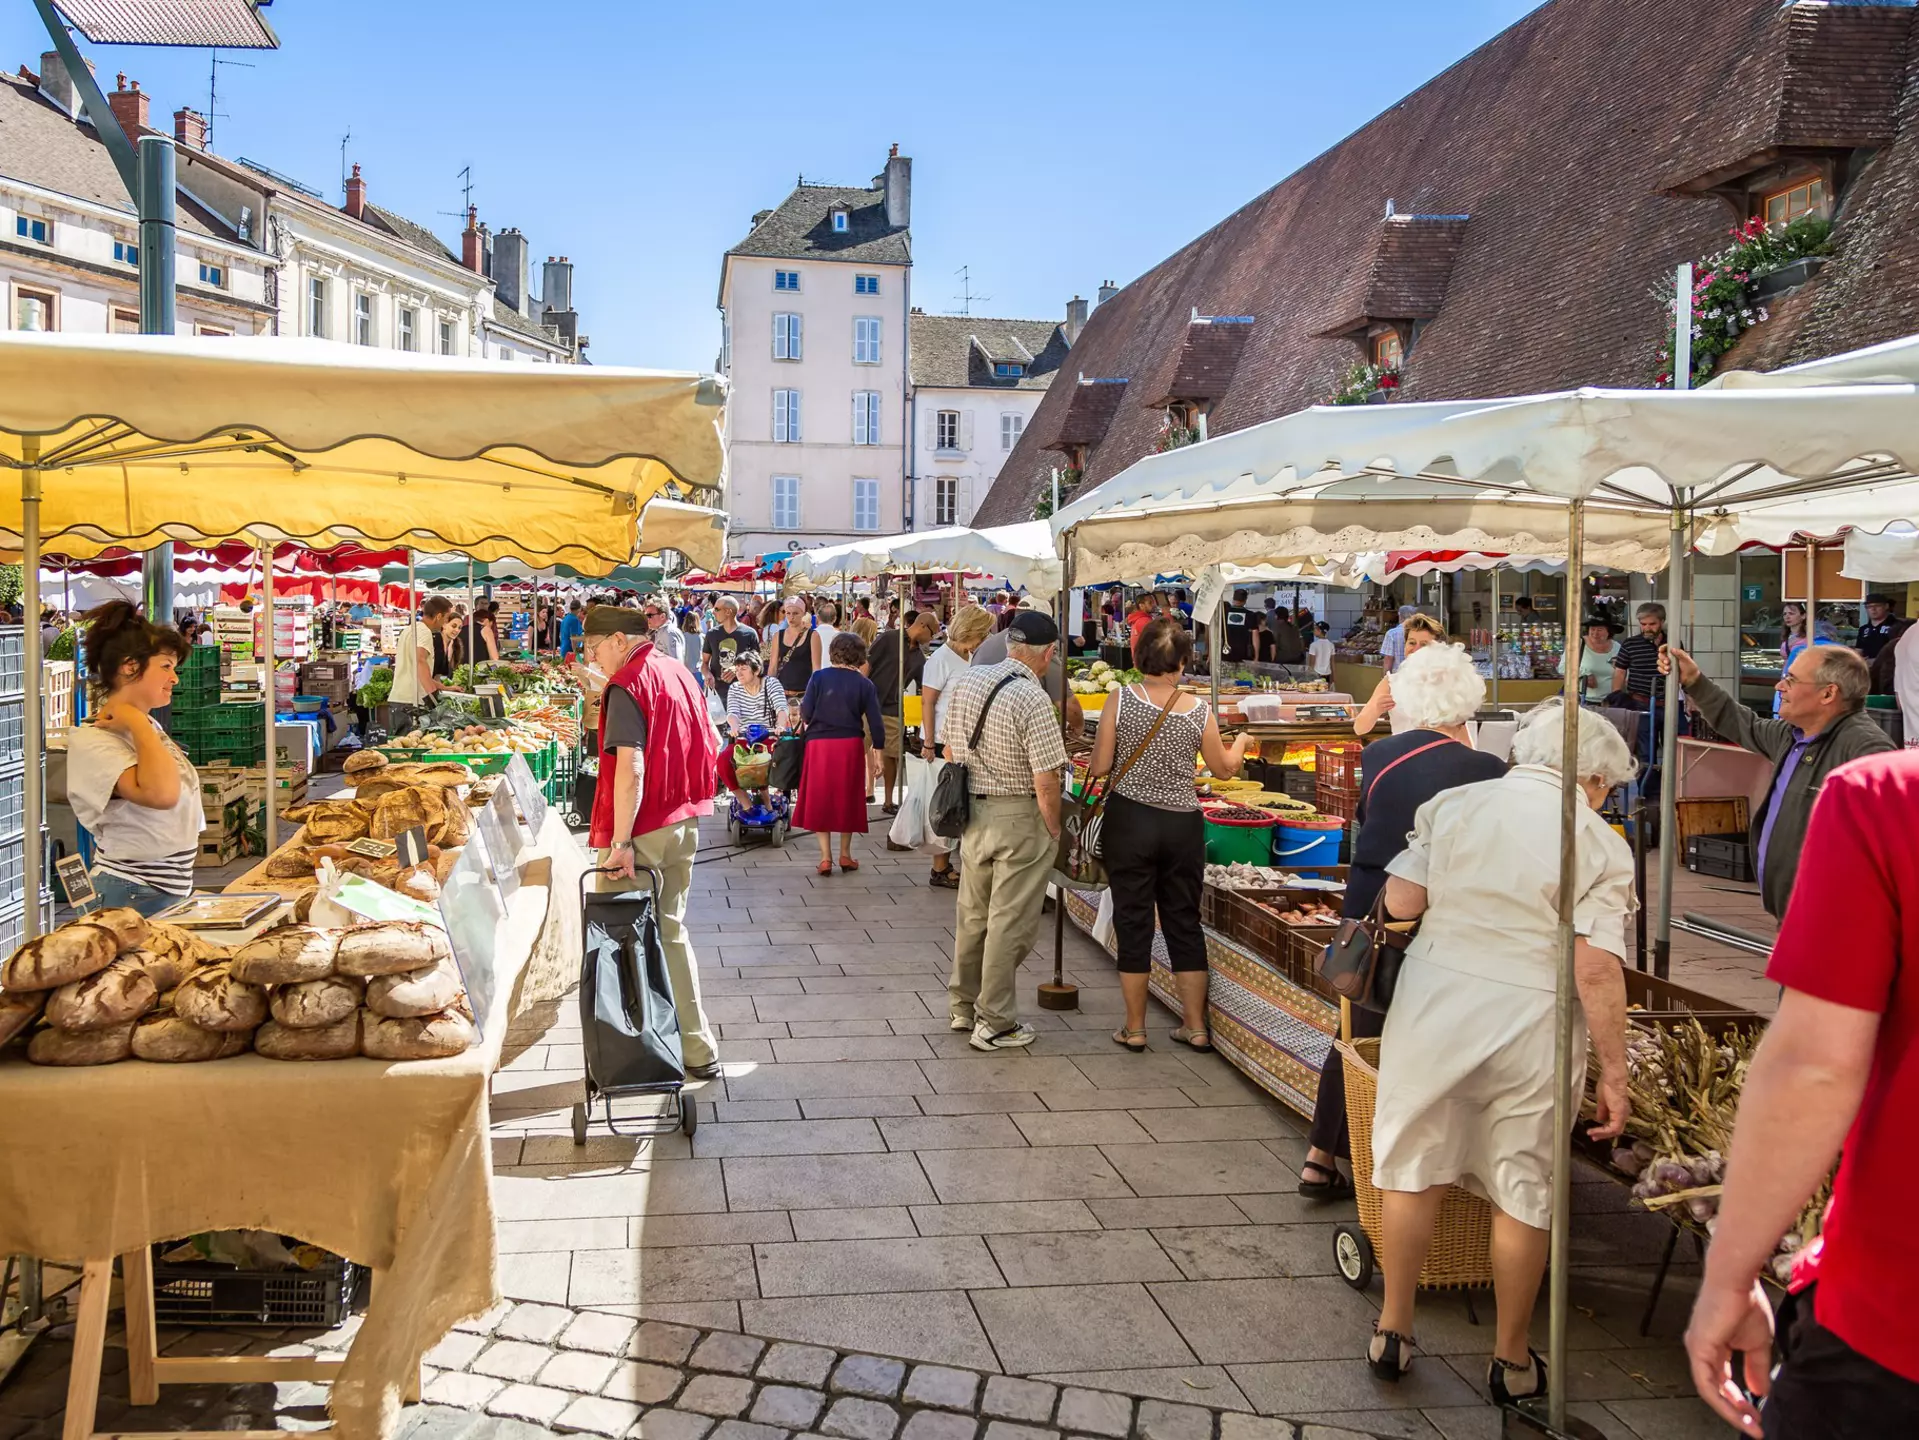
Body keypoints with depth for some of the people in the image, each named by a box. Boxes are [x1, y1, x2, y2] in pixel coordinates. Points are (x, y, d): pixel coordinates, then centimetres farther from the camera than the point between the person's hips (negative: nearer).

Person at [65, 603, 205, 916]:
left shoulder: (147, 727, 9)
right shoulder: (92, 741, -18)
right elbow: (161, 794, -33)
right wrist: (138, 725, -23)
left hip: (175, 889, 8)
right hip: (136, 897, -8)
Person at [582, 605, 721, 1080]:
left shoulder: (627, 686, -15)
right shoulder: (679, 673, 10)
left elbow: (630, 768, -25)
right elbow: (712, 745, 18)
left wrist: (620, 842, -25)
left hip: (644, 831, -9)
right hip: (684, 825, 9)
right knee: (670, 931, 18)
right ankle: (696, 1049, 22)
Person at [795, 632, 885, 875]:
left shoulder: (818, 677, -4)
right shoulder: (864, 684, 0)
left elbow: (805, 714, -8)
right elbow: (875, 722, -2)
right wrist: (877, 753, 6)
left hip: (819, 745, -1)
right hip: (851, 746, 1)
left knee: (820, 799, 8)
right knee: (847, 799, 15)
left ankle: (825, 857, 4)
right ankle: (845, 854, 22)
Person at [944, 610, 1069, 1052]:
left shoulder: (967, 680, 1)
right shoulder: (1032, 699, -21)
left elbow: (950, 747, 11)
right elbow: (1046, 782, -20)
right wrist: (1054, 832, -6)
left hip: (971, 812, 7)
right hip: (1018, 818, -7)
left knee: (972, 915, 19)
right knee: (1009, 923, 4)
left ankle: (962, 1006, 33)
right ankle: (995, 1023, 13)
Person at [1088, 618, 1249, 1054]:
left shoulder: (1122, 699, -9)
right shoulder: (1199, 711, -3)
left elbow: (1099, 767, -8)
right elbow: (1225, 769, 12)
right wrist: (1241, 743, 32)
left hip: (1129, 819, -2)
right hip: (1183, 825, 2)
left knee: (1133, 921, 7)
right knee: (1185, 922, 13)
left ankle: (1135, 1028, 14)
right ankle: (1196, 1026, 21)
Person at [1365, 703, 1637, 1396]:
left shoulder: (1452, 805, 0)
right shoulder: (1600, 845, -7)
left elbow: (1401, 902, 1)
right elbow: (1596, 972, -12)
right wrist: (1614, 1072, -5)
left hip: (1433, 1005, 2)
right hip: (1529, 1027, -2)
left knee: (1415, 1169, 16)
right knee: (1523, 1191, 13)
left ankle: (1393, 1331, 28)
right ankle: (1511, 1359, 26)